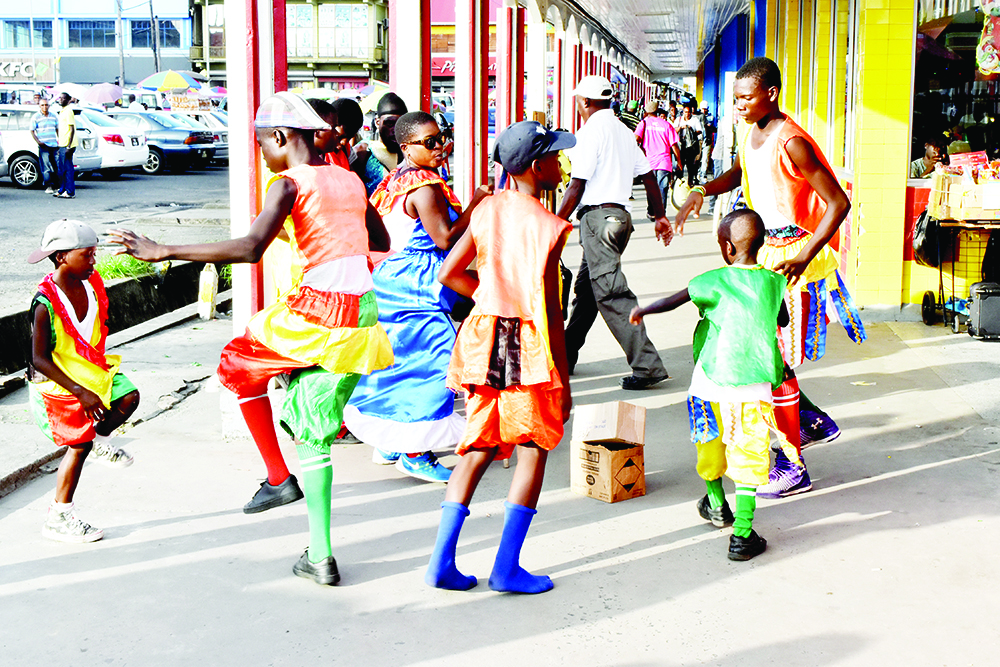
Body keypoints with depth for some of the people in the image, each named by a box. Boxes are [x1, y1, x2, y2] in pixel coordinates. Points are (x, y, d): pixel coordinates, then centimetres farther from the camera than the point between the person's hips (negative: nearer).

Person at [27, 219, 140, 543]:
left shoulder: (91, 284, -5)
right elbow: (39, 360, -24)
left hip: (90, 369, 6)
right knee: (79, 445, -3)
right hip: (57, 382, -6)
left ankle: (100, 439, 16)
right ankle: (58, 517, 13)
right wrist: (80, 392, -28)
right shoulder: (46, 303, -25)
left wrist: (100, 367, 16)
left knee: (129, 397, -15)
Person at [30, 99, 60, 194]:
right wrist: (38, 142, -11)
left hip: (54, 145, 4)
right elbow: (32, 131, 1)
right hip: (44, 145, -4)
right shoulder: (35, 117, 2)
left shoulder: (54, 116, 14)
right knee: (46, 167, -8)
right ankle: (48, 186, -6)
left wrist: (60, 140, 12)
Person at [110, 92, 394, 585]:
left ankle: (279, 478, 15)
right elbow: (380, 241, 28)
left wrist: (163, 252, -21)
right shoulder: (348, 179, 13)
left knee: (238, 366, 20)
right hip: (360, 320, 7)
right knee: (314, 438, 16)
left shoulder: (290, 183, -9)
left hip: (315, 316, -7)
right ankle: (320, 557, 19)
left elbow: (250, 248, -23)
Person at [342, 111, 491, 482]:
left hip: (390, 277, 11)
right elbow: (445, 238, -20)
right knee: (429, 362, -7)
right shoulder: (426, 187, -17)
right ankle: (414, 454, -3)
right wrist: (475, 204, -14)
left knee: (398, 360, 17)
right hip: (416, 285, -11)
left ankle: (387, 445, 26)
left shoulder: (397, 180, 14)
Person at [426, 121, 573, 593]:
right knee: (534, 447, 7)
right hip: (528, 345, -6)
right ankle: (506, 568, 7)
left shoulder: (488, 209, 4)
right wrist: (564, 380, -6)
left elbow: (448, 273, 4)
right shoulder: (548, 227, -13)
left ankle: (442, 562, 11)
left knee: (480, 447, 13)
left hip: (484, 334, 6)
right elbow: (548, 311, -13)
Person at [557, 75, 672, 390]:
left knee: (611, 293, -11)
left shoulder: (591, 130, -9)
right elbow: (649, 177, 15)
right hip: (619, 215, 9)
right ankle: (565, 357, 26)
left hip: (597, 216, -9)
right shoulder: (623, 130, 15)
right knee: (585, 289, 17)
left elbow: (576, 187, -13)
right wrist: (660, 216, 22)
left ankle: (647, 366, -16)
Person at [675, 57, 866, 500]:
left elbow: (839, 202, -21)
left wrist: (805, 256, -29)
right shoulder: (749, 133, 7)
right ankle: (814, 422, 29)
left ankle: (792, 467, 7)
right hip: (762, 251, 9)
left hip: (791, 256, -9)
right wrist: (703, 191, 8)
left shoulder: (790, 143, -20)